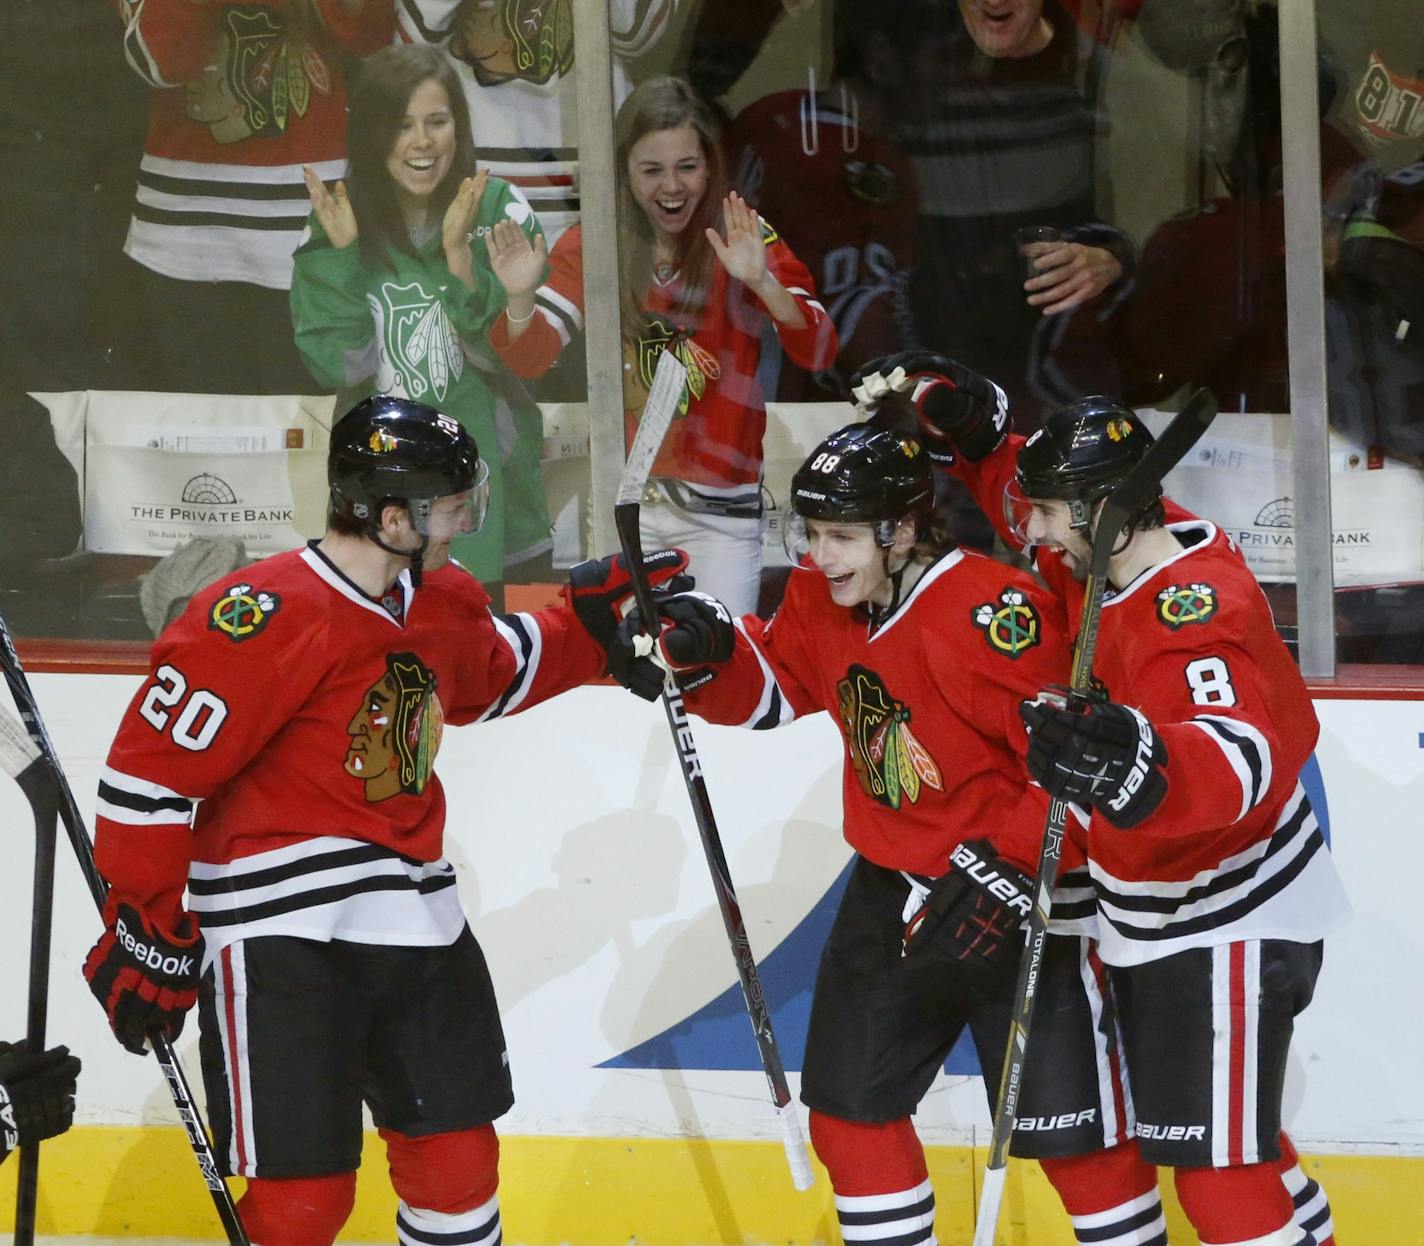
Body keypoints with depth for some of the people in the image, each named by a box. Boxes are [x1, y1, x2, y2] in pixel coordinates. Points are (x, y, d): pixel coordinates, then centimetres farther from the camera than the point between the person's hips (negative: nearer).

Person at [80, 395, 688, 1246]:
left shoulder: (442, 601, 6)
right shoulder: (266, 619, -22)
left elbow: (495, 676, 29)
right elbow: (152, 768, -19)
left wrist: (590, 620, 14)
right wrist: (147, 933, -15)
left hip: (410, 909, 8)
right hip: (279, 930, -8)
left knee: (457, 1157, 15)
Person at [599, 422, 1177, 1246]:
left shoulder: (989, 613, -27)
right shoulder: (822, 600, -1)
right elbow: (774, 691, 13)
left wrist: (1008, 868, -31)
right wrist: (711, 653, -7)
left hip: (1020, 897, -8)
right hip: (895, 890, 8)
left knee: (1075, 1134, -5)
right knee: (849, 1108, 13)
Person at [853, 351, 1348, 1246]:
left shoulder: (1192, 617, -33)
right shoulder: (1113, 547, -5)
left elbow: (1236, 763, -50)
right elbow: (1009, 485, 14)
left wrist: (1140, 768, -71)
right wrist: (961, 422, -7)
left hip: (1227, 927, -10)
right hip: (1154, 912, 10)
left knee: (1220, 1172, -9)